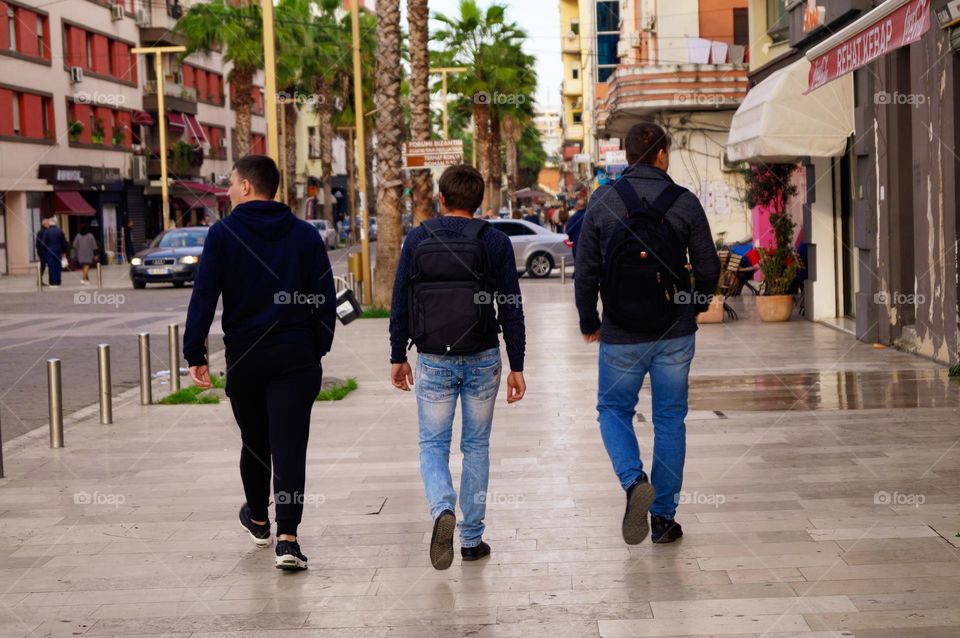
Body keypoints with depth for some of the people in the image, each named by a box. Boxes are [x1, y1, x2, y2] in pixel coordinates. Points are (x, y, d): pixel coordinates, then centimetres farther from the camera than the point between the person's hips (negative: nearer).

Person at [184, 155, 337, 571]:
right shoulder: (306, 235, 4)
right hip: (297, 357, 0)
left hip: (244, 357, 0)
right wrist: (318, 350, 11)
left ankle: (257, 519, 38)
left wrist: (195, 354, -4)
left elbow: (204, 298, -8)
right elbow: (326, 300, 4)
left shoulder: (223, 235, -4)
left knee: (254, 441, 17)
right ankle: (286, 537, -14)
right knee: (290, 445, -4)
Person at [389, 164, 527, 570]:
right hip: (482, 359, 0)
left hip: (433, 361, 0)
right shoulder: (495, 242, -2)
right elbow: (511, 309, -3)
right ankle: (472, 538, 14)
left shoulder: (418, 239, 0)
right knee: (476, 446, 12)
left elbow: (400, 303, 1)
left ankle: (442, 510, -19)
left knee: (433, 445, 9)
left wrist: (398, 357, 10)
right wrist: (517, 366, 2)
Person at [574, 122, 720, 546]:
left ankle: (634, 480, -10)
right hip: (675, 334, 1)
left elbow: (586, 272, -3)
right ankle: (664, 517, 14)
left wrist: (588, 323, 12)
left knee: (614, 410, 16)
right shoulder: (685, 203, -4)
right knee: (670, 420, 11)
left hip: (621, 336, -1)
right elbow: (708, 267, 0)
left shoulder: (603, 203, -4)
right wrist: (698, 304, 20)